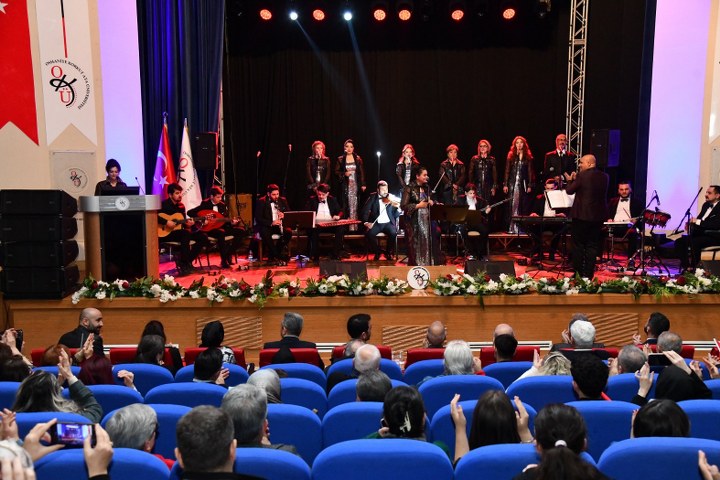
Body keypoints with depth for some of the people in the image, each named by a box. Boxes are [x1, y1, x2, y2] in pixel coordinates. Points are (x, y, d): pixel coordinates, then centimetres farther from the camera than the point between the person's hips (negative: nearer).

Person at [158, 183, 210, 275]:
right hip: (165, 233, -8)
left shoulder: (181, 206, 12)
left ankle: (188, 261, 0)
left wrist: (187, 224, -7)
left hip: (179, 231, 8)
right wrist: (166, 222, -30)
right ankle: (183, 265, -27)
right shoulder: (163, 205, -10)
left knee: (203, 237, -6)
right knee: (186, 234, -37)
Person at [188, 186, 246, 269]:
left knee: (241, 231, -11)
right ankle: (224, 260, -30)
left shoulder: (222, 205, 10)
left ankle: (228, 255, -5)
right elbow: (190, 213, -13)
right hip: (208, 229, -6)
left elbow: (225, 220, 12)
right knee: (221, 233, -39)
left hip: (221, 227, 6)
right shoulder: (205, 204, -6)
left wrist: (231, 222, -9)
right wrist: (202, 220, -22)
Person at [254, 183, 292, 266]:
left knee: (289, 232, -26)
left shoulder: (282, 200, 6)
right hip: (266, 225, -3)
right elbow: (258, 218, -11)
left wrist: (284, 215, -16)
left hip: (279, 224, 4)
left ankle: (272, 255, -14)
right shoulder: (261, 201, -6)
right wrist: (271, 223, -26)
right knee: (266, 234, -36)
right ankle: (279, 257, -27)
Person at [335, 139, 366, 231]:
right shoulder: (340, 159, 5)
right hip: (345, 185, -1)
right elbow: (336, 172, 5)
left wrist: (363, 184, -1)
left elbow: (362, 173, 5)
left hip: (355, 185, 1)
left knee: (355, 205, -2)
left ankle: (354, 226, 1)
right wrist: (344, 174, -12)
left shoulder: (358, 159, 7)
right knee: (346, 205, -5)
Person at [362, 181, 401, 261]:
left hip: (388, 223, 0)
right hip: (376, 223, 0)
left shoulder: (392, 197, 3)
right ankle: (377, 252, -2)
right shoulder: (372, 197, 3)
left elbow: (396, 216, 1)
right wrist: (366, 222, -18)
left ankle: (388, 252, -3)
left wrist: (397, 208, -20)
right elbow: (365, 210, -2)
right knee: (369, 234, -28)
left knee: (393, 233, -29)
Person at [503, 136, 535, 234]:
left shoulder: (528, 157, 6)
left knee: (522, 205, 0)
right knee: (512, 205, -3)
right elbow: (507, 171, 4)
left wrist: (529, 185, -1)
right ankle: (511, 228, -1)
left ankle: (521, 228, 2)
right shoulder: (511, 156, 6)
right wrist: (505, 184, -2)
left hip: (523, 184, 0)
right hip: (512, 183, 0)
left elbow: (530, 172, 5)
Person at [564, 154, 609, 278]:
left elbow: (569, 191, -6)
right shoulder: (604, 177, 4)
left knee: (578, 245, 7)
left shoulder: (582, 176, -14)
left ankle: (578, 273, 10)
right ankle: (588, 274, 12)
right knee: (592, 246, 10)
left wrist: (570, 180, 14)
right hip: (598, 216, 5)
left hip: (582, 215, -5)